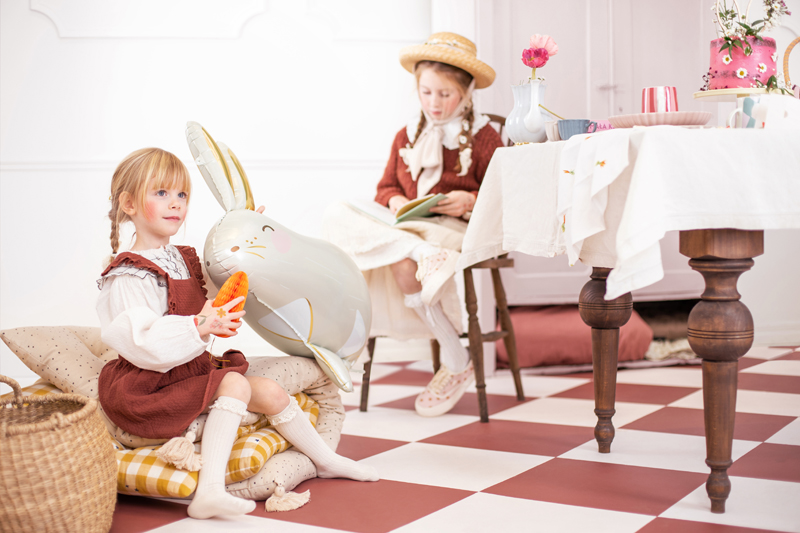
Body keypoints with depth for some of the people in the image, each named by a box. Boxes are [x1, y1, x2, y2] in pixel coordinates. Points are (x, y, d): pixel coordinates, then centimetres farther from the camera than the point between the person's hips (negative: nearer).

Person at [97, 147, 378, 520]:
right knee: (235, 384, -28)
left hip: (194, 372, 9)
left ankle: (326, 460, 28)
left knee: (271, 392, 5)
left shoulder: (185, 261, 11)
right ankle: (210, 490, -36)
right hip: (151, 386, -9)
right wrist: (197, 327, -42)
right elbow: (140, 342, -30)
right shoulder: (129, 276, -17)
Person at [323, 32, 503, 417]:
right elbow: (386, 186, 22)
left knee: (403, 264, -38)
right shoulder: (407, 136, 19)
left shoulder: (483, 138, 5)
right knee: (336, 215, -22)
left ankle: (456, 363, -23)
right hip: (406, 227, 5)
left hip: (456, 228, -5)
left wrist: (471, 202, -18)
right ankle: (417, 250, -43)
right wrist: (394, 201, -2)